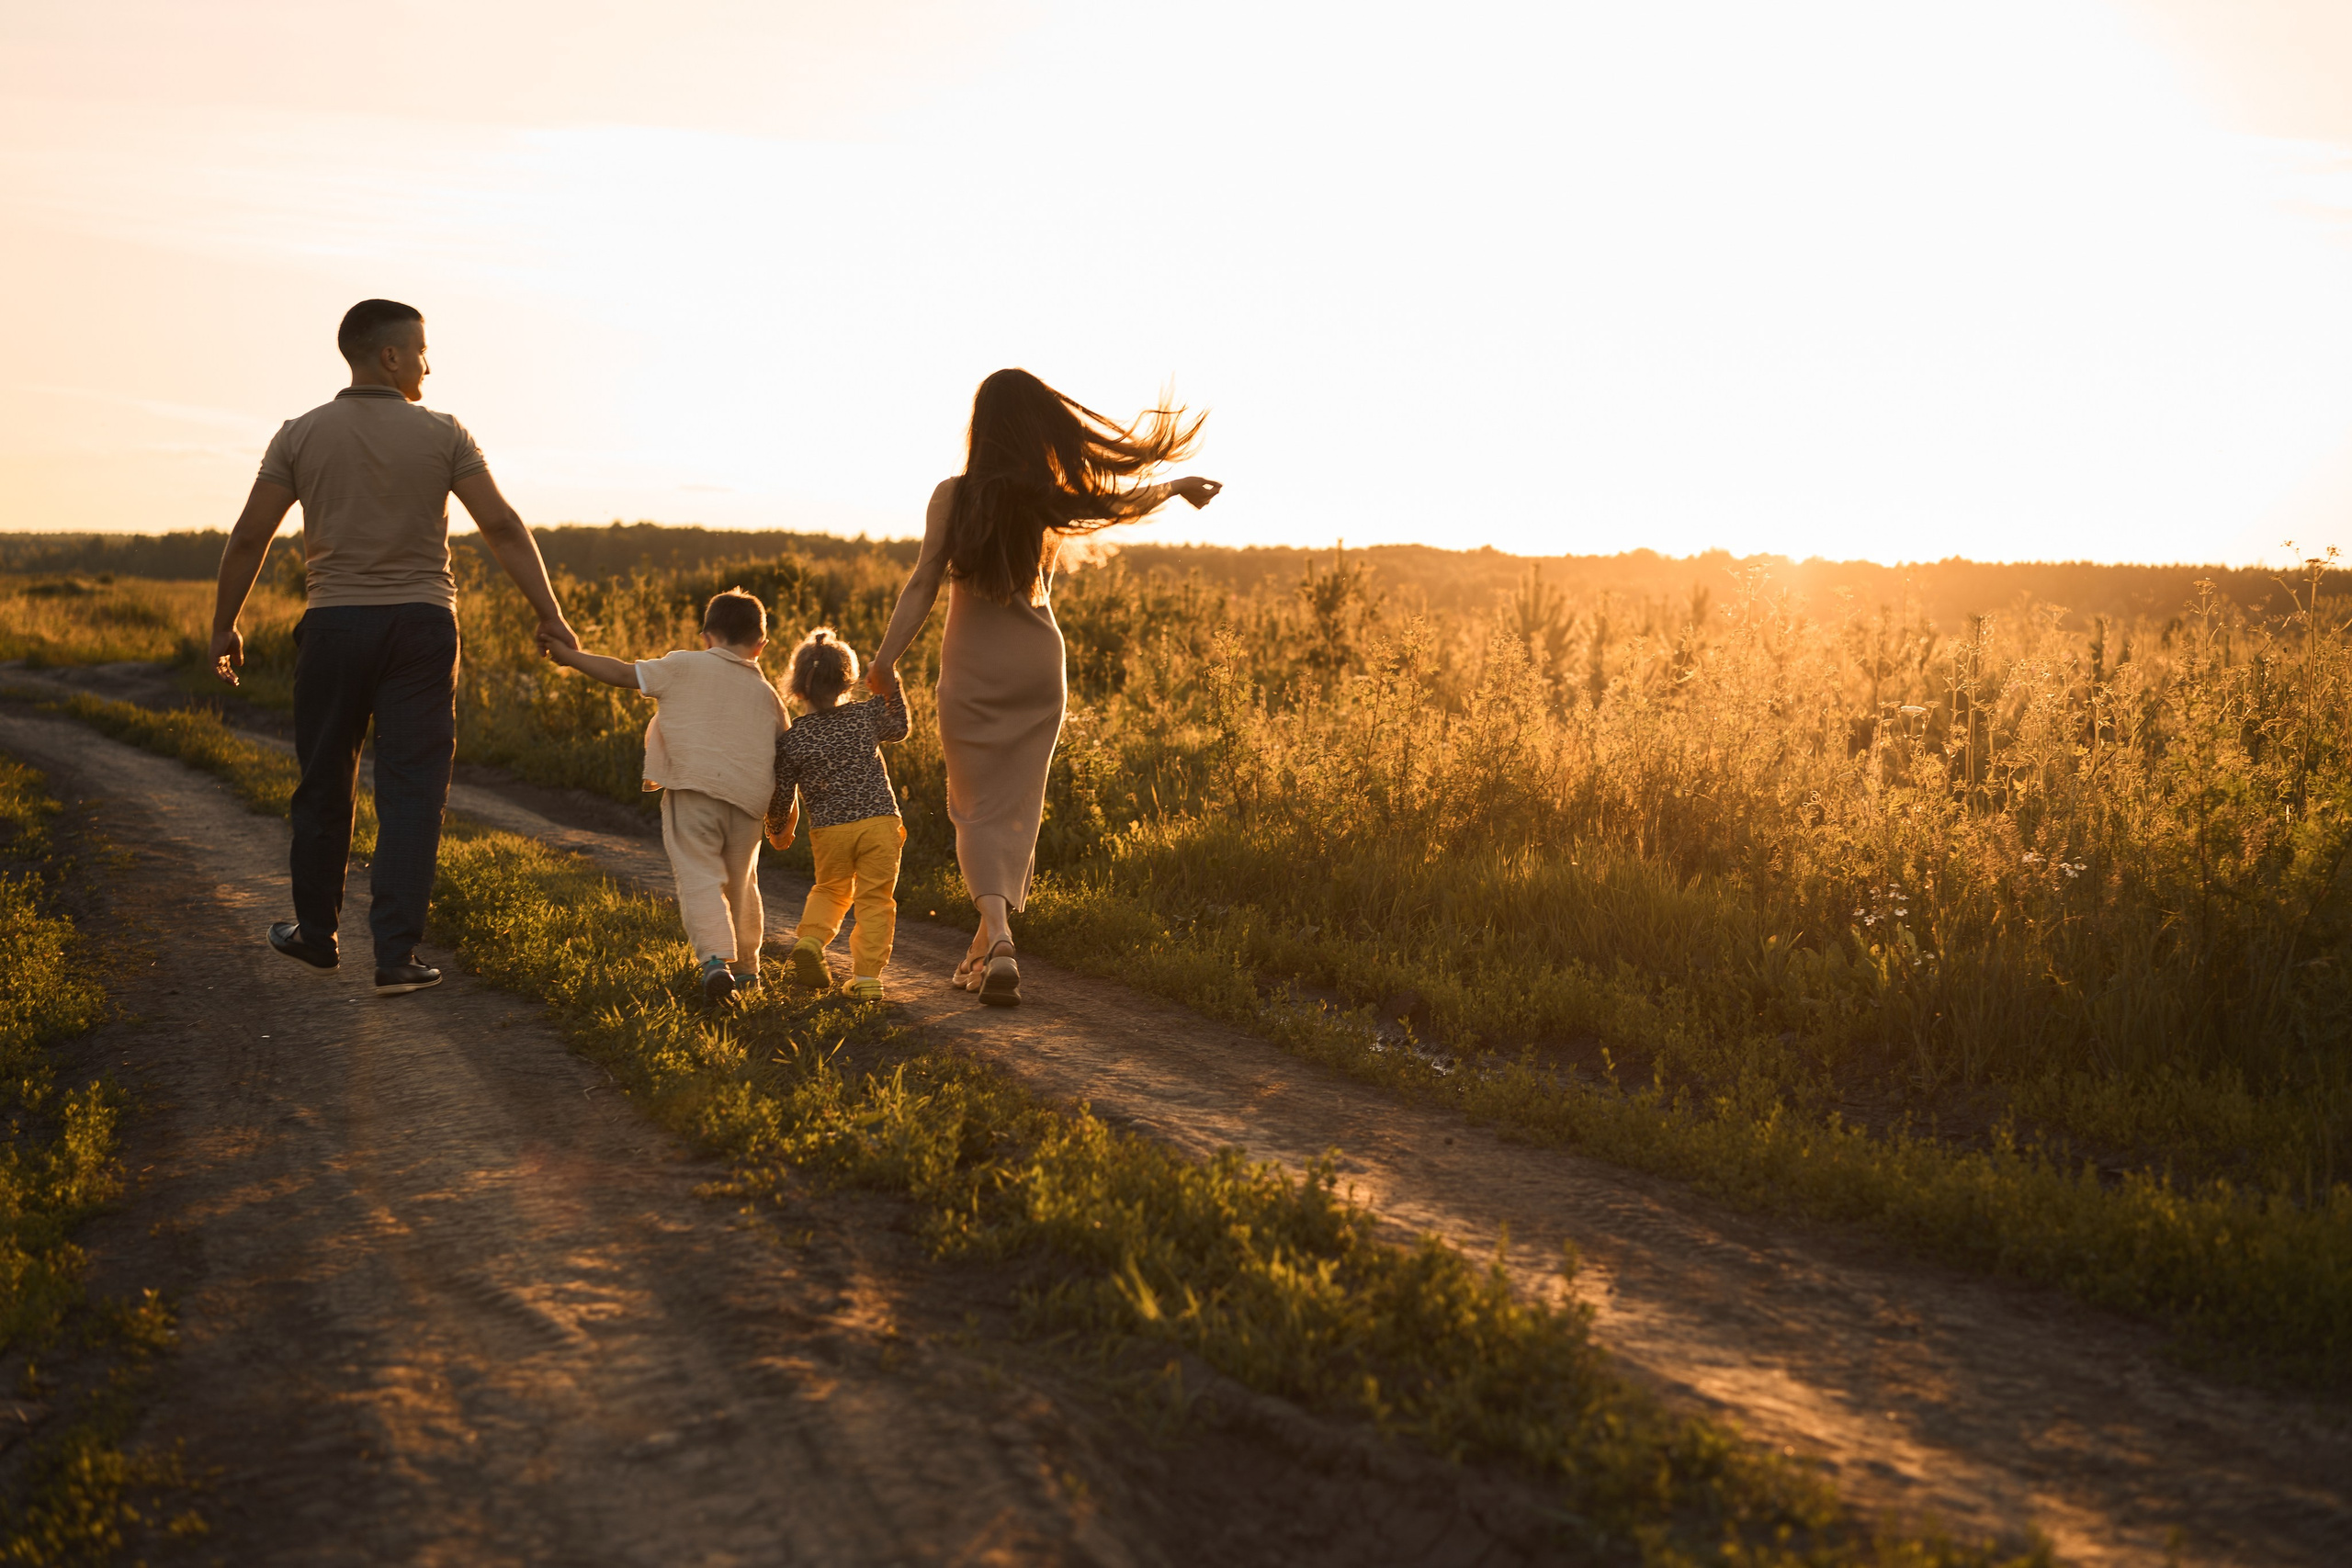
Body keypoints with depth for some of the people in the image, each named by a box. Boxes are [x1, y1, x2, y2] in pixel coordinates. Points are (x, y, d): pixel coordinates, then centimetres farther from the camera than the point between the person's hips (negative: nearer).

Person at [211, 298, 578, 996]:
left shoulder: (301, 435, 2)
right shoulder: (442, 434, -2)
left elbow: (250, 535, 1)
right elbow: (502, 528, -7)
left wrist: (225, 626, 11)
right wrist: (550, 616, -4)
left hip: (332, 624, 2)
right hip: (420, 624, -2)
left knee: (323, 786, 15)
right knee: (411, 792, 0)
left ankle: (317, 933, 30)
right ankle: (396, 953, -4)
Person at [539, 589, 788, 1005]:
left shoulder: (685, 666, 7)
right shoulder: (767, 694, 17)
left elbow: (624, 674, 7)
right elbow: (784, 762, 19)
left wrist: (568, 655, 18)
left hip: (694, 787, -4)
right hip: (748, 798, 4)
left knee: (700, 879, -6)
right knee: (740, 884, 20)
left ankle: (715, 959, -26)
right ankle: (745, 967, 31)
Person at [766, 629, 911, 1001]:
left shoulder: (791, 740, -3)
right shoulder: (866, 716, 1)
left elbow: (781, 797, 4)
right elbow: (898, 730, 23)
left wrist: (778, 830, 22)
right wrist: (892, 689, 30)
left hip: (829, 830, 1)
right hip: (880, 821, 0)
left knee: (830, 890, 24)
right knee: (875, 899, 6)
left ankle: (810, 939, 2)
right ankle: (867, 976, 1)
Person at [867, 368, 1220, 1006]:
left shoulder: (953, 495, -10)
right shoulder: (1053, 500, -5)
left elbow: (923, 584, -10)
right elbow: (1121, 499, 10)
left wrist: (886, 658, -3)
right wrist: (1179, 484, 28)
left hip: (972, 668, -2)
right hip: (1038, 665, 2)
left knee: (977, 809, 3)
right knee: (1018, 807, 14)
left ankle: (999, 939, -19)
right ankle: (986, 947, 19)